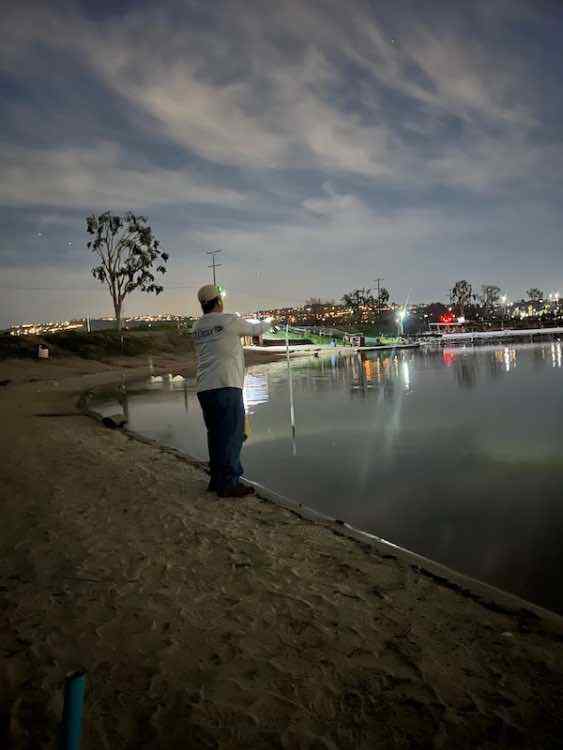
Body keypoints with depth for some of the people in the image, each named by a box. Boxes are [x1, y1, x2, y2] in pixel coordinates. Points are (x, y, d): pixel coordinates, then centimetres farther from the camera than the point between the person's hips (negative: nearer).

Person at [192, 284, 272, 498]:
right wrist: (268, 322, 34)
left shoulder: (196, 328, 14)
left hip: (204, 389, 7)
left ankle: (217, 479, 22)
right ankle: (229, 483, -1)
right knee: (231, 435, -2)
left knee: (215, 434, 15)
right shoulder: (229, 321, -3)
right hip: (226, 386, -7)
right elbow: (255, 329, 11)